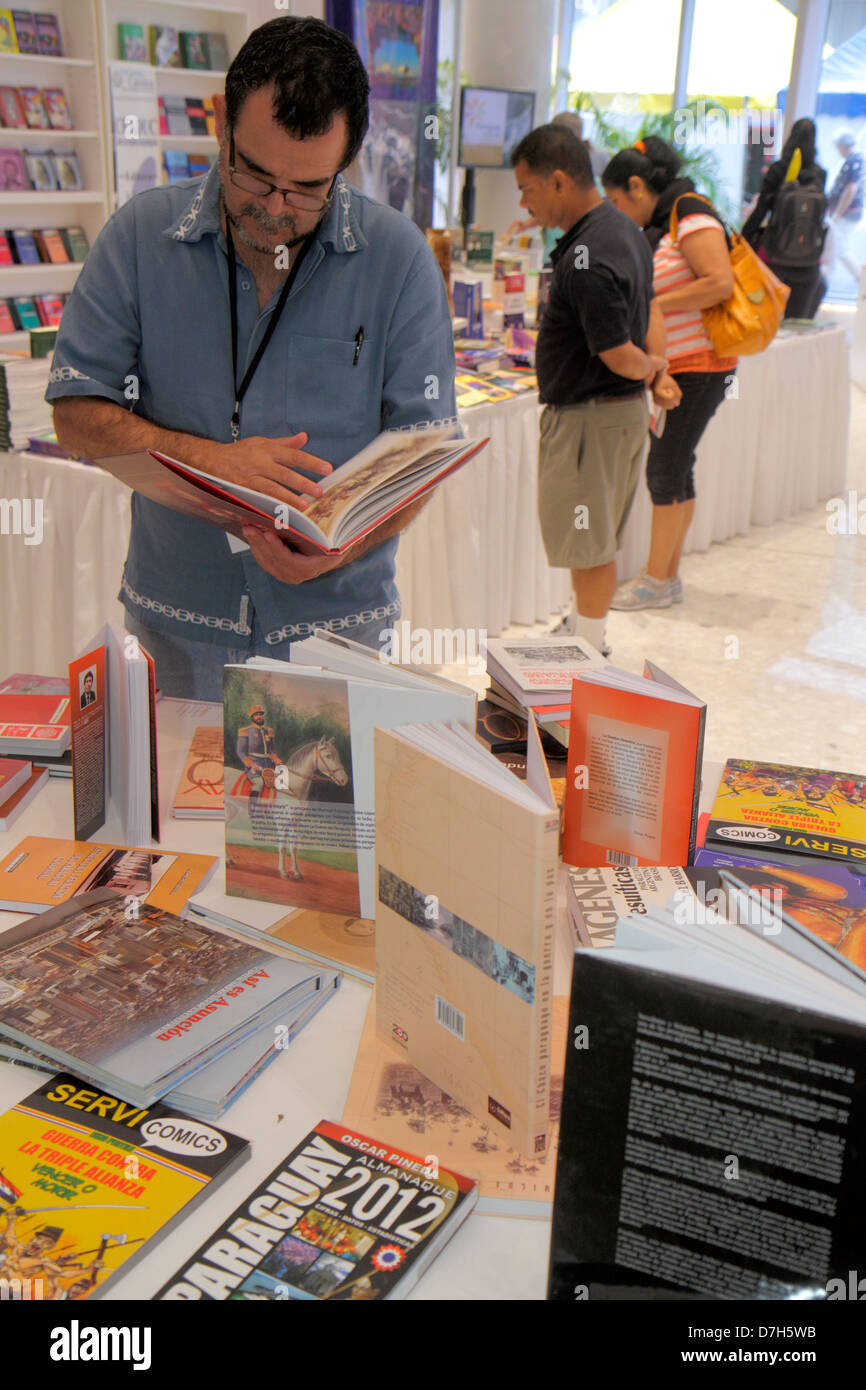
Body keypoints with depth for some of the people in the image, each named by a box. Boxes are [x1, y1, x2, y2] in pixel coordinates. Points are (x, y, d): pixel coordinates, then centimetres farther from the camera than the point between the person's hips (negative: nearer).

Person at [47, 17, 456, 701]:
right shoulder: (142, 234, -2)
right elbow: (77, 412, -3)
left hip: (337, 619, -1)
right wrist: (214, 459, -19)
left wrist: (342, 548, -24)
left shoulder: (398, 257, -6)